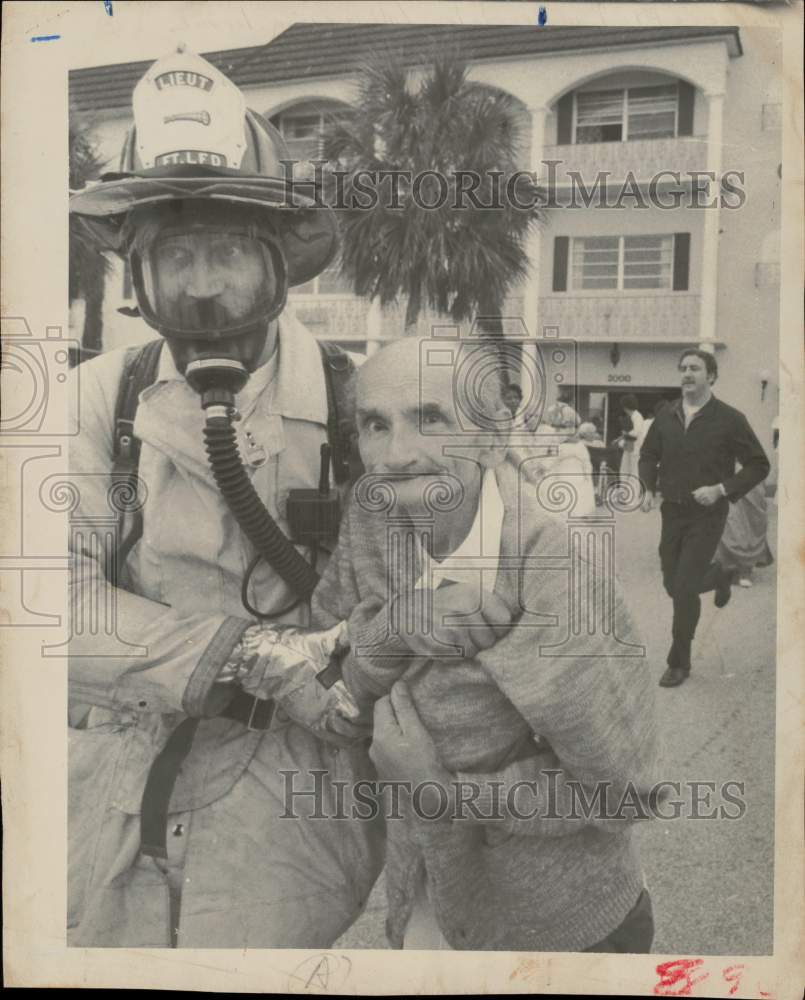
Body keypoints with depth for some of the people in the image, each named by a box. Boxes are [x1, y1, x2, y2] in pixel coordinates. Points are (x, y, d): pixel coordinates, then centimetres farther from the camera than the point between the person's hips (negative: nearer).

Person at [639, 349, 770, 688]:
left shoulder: (729, 419, -10)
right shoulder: (665, 416, 0)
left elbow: (759, 465, -6)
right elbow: (648, 455, 15)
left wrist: (721, 489, -18)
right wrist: (649, 488, -2)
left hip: (707, 515, -4)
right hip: (672, 513, 5)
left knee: (684, 588, -11)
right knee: (674, 586, 13)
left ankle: (679, 662, 6)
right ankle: (717, 576, 48)